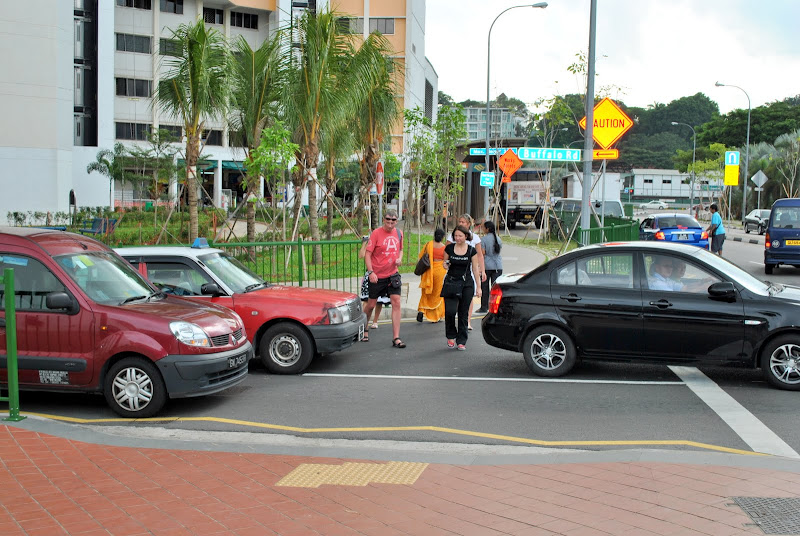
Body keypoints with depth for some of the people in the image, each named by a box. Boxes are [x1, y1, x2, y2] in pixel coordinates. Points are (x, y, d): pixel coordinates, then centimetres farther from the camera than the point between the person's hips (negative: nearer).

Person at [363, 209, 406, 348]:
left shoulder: (399, 233, 4)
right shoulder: (376, 233, -11)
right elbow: (367, 254, -11)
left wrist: (399, 259, -1)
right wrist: (370, 272, -21)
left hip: (392, 275, 3)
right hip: (377, 276, -3)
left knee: (396, 303, -8)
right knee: (371, 304, 8)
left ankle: (396, 338, -6)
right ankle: (364, 328, 36)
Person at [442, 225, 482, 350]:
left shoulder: (472, 251, -1)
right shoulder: (449, 248, 2)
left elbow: (475, 269, 4)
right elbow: (445, 263, 15)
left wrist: (478, 287, 2)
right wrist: (445, 265, -10)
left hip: (467, 284, 0)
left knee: (463, 313, 2)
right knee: (450, 310, -14)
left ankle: (461, 341, 12)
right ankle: (451, 336, 9)